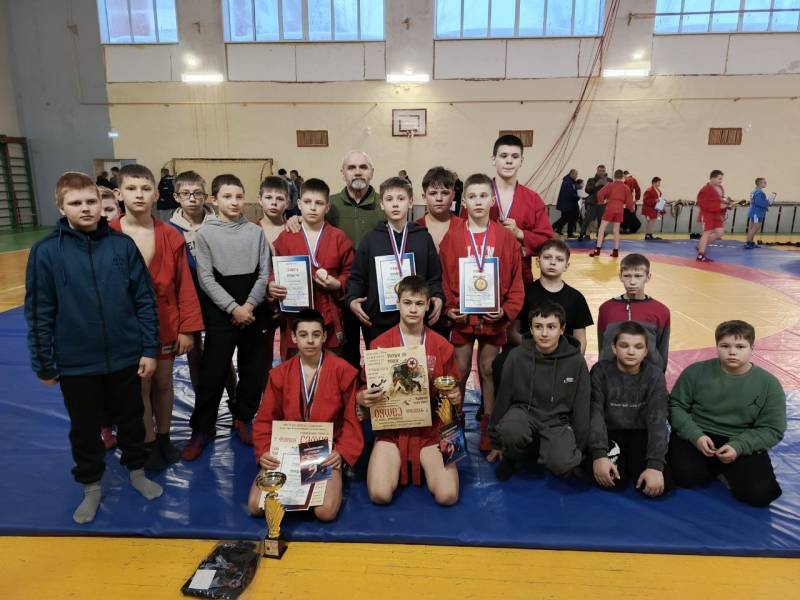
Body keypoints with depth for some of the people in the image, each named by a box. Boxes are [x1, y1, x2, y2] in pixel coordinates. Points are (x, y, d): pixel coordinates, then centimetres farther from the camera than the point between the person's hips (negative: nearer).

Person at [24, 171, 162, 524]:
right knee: (84, 429, 17)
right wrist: (44, 365, -1)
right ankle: (91, 487, 39)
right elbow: (39, 314, -3)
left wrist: (150, 349, -4)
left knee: (131, 420, 18)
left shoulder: (123, 245, -6)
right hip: (76, 364, 0)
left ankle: (137, 472, 41)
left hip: (125, 357, 1)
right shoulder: (46, 252, -8)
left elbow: (145, 300, -2)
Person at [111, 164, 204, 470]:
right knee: (140, 385, 10)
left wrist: (187, 328, -5)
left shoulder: (171, 236, -4)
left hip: (165, 322, 2)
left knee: (163, 382, 15)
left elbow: (184, 285, -3)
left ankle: (164, 439, 34)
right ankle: (148, 445, 28)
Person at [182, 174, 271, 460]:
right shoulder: (205, 234, 0)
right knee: (213, 371, 1)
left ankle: (243, 419, 27)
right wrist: (233, 308, -13)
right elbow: (206, 279, -5)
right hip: (219, 314, -2)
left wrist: (249, 305, -10)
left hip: (252, 311, 2)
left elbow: (264, 274, 2)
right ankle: (202, 428, 17)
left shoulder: (256, 232, 6)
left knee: (254, 369, 7)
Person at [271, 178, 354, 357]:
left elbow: (350, 272, 7)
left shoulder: (338, 237, 6)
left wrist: (337, 284, -11)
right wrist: (272, 287, -12)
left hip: (330, 317, 0)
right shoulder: (285, 238, 6)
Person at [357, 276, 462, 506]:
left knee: (447, 496, -15)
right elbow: (365, 390, 5)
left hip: (430, 428, 1)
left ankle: (425, 464, 18)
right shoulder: (380, 344, -2)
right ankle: (395, 464, 17)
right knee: (380, 495, -18)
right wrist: (362, 398, -19)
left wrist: (455, 398, -13)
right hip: (391, 427, 0)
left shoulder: (442, 346, 1)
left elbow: (451, 390, 10)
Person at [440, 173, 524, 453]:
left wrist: (507, 310, -10)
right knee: (460, 371, 11)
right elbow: (444, 277, -2)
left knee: (489, 370, 12)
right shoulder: (452, 236, -3)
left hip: (494, 317, 1)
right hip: (462, 317, 0)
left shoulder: (506, 237, -2)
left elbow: (515, 280, -1)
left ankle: (489, 427, 26)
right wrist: (448, 308, -11)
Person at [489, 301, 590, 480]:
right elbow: (503, 398, 1)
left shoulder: (576, 361, -8)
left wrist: (578, 450, 5)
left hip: (557, 421, 0)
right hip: (524, 413, 0)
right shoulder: (517, 356, -8)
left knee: (562, 464, -30)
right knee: (510, 431, -35)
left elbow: (581, 409, 2)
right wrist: (496, 443, 8)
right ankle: (512, 455, 1)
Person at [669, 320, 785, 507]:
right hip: (696, 436, 0)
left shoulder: (768, 383, -5)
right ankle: (714, 468, 11)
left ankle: (729, 470, 13)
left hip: (743, 444, 1)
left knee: (760, 493, -21)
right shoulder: (696, 371, -6)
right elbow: (676, 406, 0)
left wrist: (738, 446, -19)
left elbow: (772, 429, -3)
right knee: (686, 476, -25)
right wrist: (695, 435, -17)